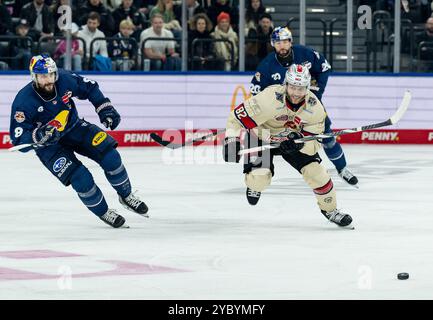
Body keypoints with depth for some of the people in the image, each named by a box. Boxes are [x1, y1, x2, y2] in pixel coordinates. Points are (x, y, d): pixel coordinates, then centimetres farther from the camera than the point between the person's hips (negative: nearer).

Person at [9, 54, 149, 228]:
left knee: (110, 156, -12)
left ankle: (126, 196, 14)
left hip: (74, 128, 4)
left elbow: (90, 88, 1)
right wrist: (39, 136, -45)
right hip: (48, 145, -4)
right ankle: (103, 213, 8)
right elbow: (19, 140, -27)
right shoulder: (23, 101, -28)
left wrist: (105, 108, -7)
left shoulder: (64, 79, -19)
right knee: (81, 179, -18)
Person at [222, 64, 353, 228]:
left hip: (292, 139, 3)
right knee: (260, 176, -22)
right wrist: (231, 139, -35)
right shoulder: (270, 99, -36)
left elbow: (314, 139, -17)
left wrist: (299, 141, -37)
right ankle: (254, 186, 18)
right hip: (262, 136, -3)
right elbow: (238, 117, -29)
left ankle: (330, 210, 17)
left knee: (316, 171, -6)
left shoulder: (315, 107, -22)